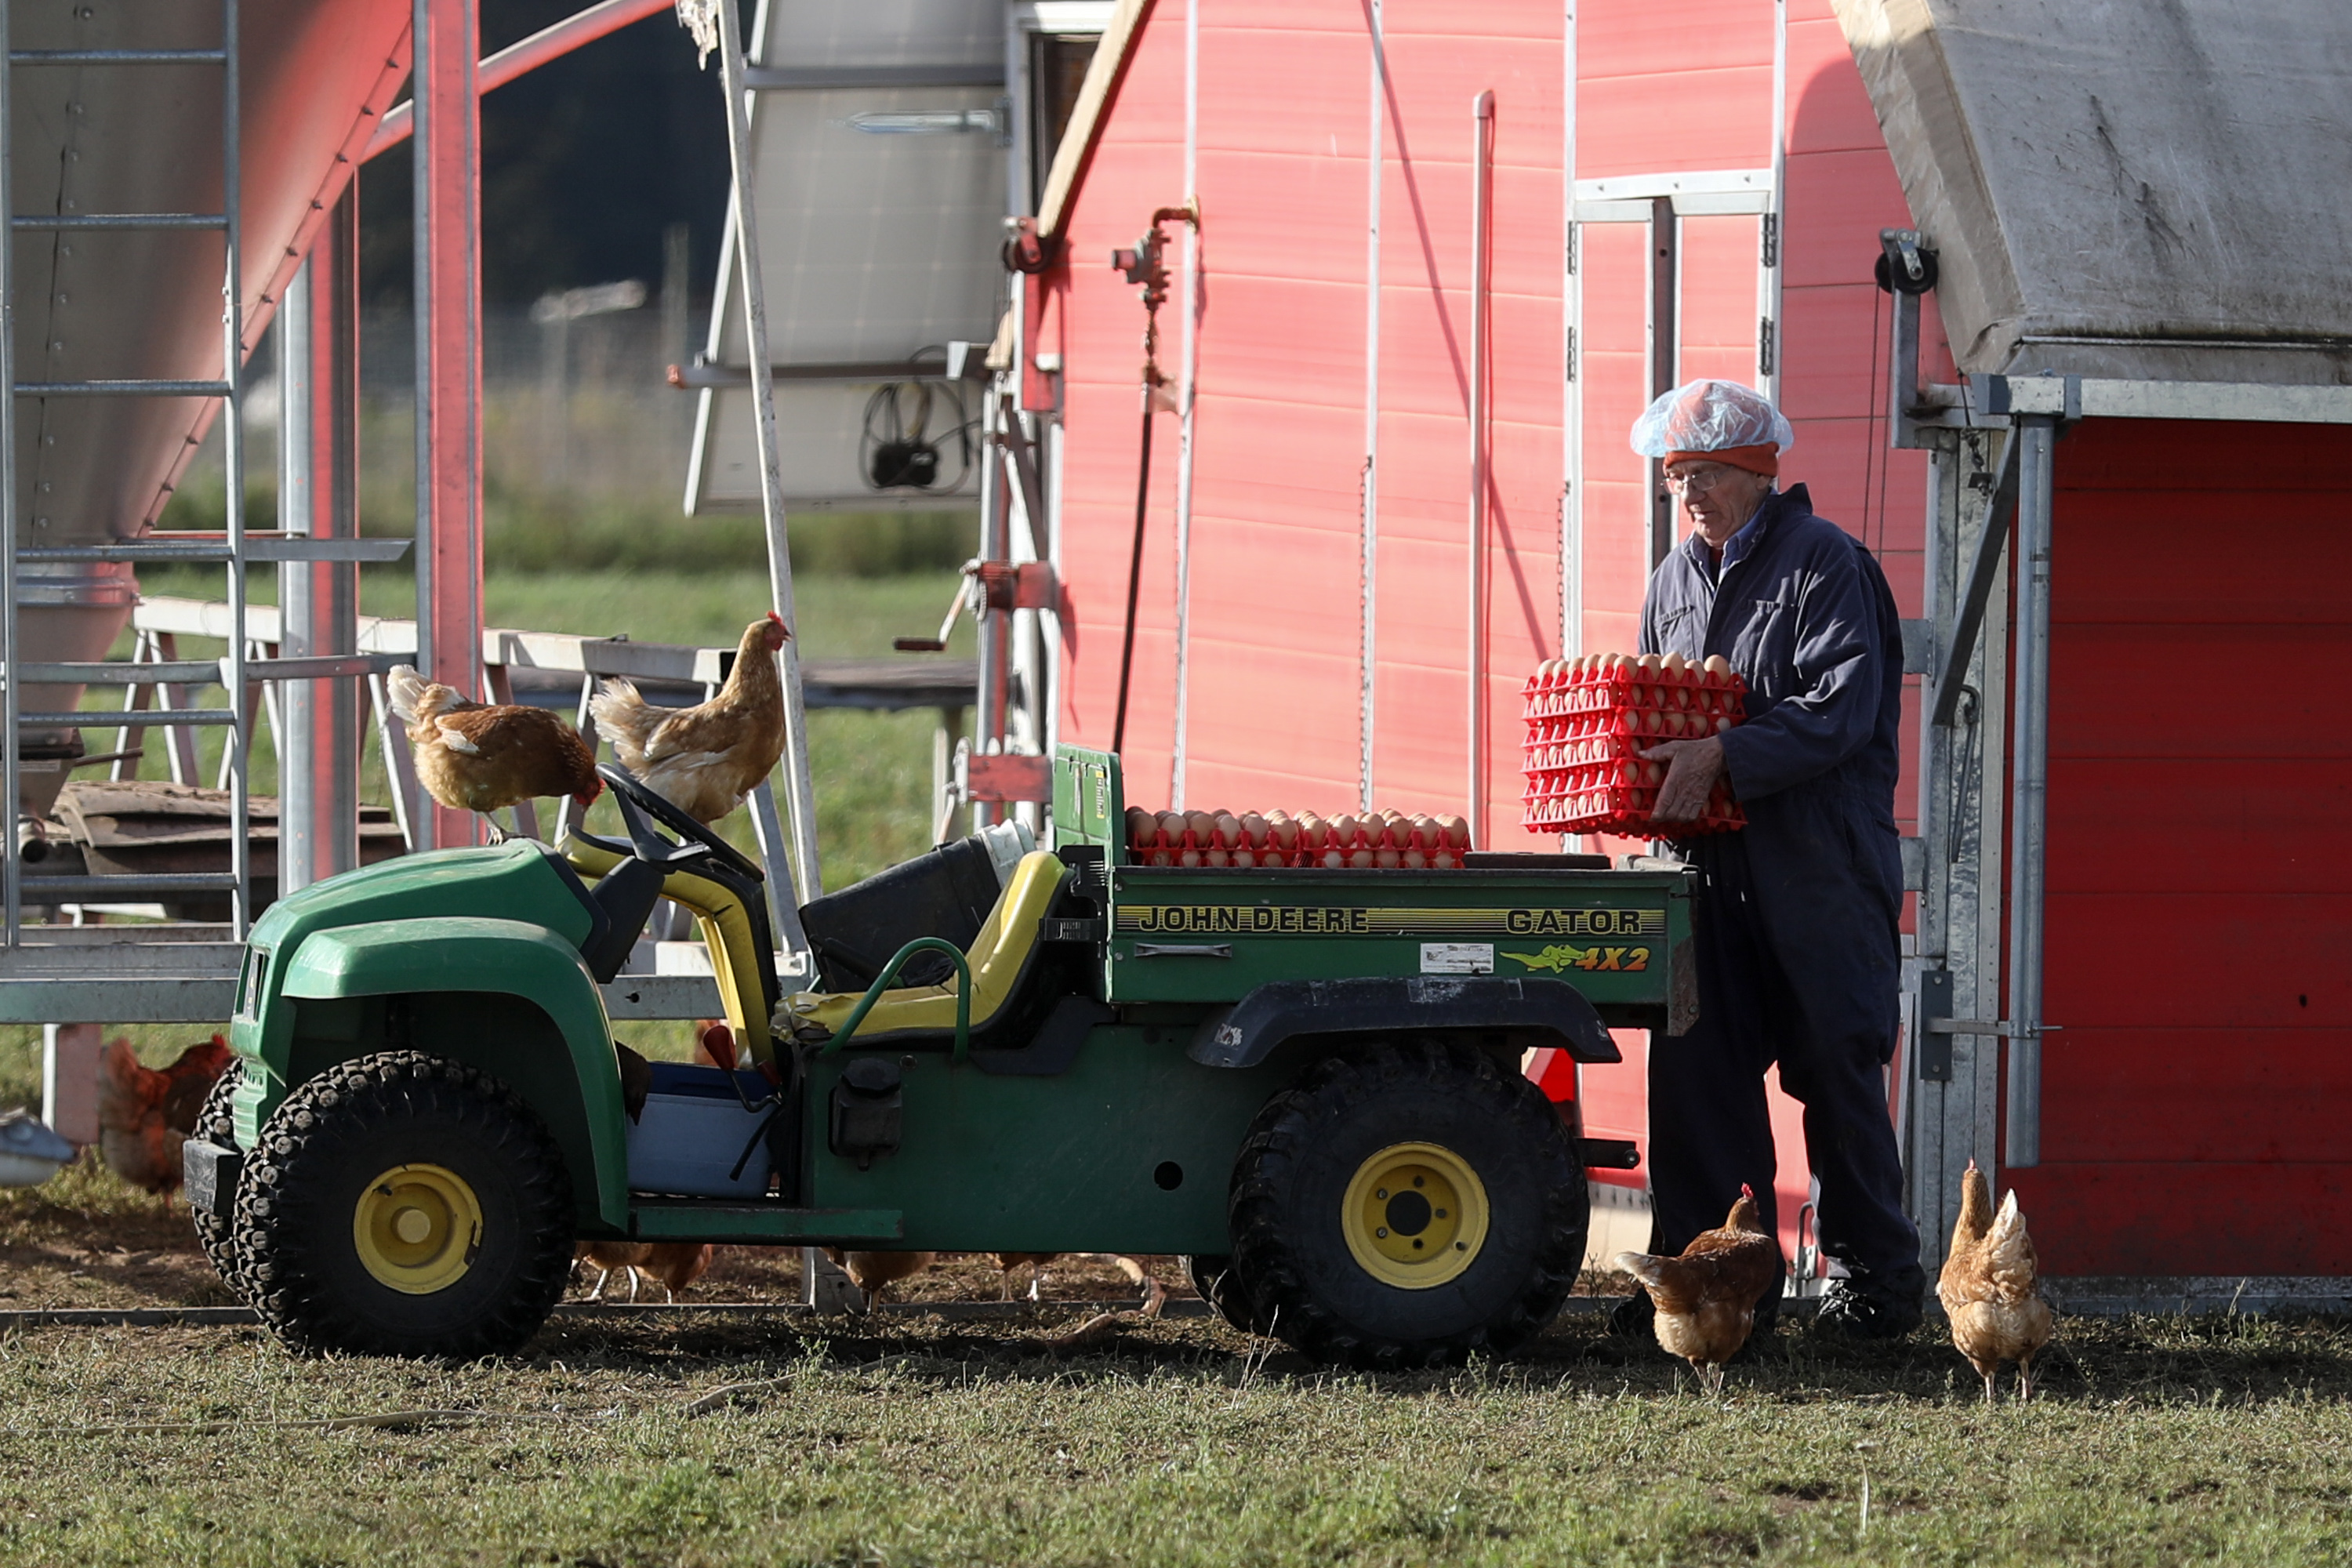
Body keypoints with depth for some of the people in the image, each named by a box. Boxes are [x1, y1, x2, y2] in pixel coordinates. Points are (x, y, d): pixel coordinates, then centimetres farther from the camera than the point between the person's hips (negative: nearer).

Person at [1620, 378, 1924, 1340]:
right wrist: (1659, 771, 2)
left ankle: (1876, 1284, 7)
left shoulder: (1824, 564, -6)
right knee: (1696, 1071, 2)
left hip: (1820, 871, -7)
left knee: (1837, 1072, -3)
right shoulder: (1676, 580, 17)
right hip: (1711, 865, 7)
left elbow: (1839, 712, -17)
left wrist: (1722, 756, -26)